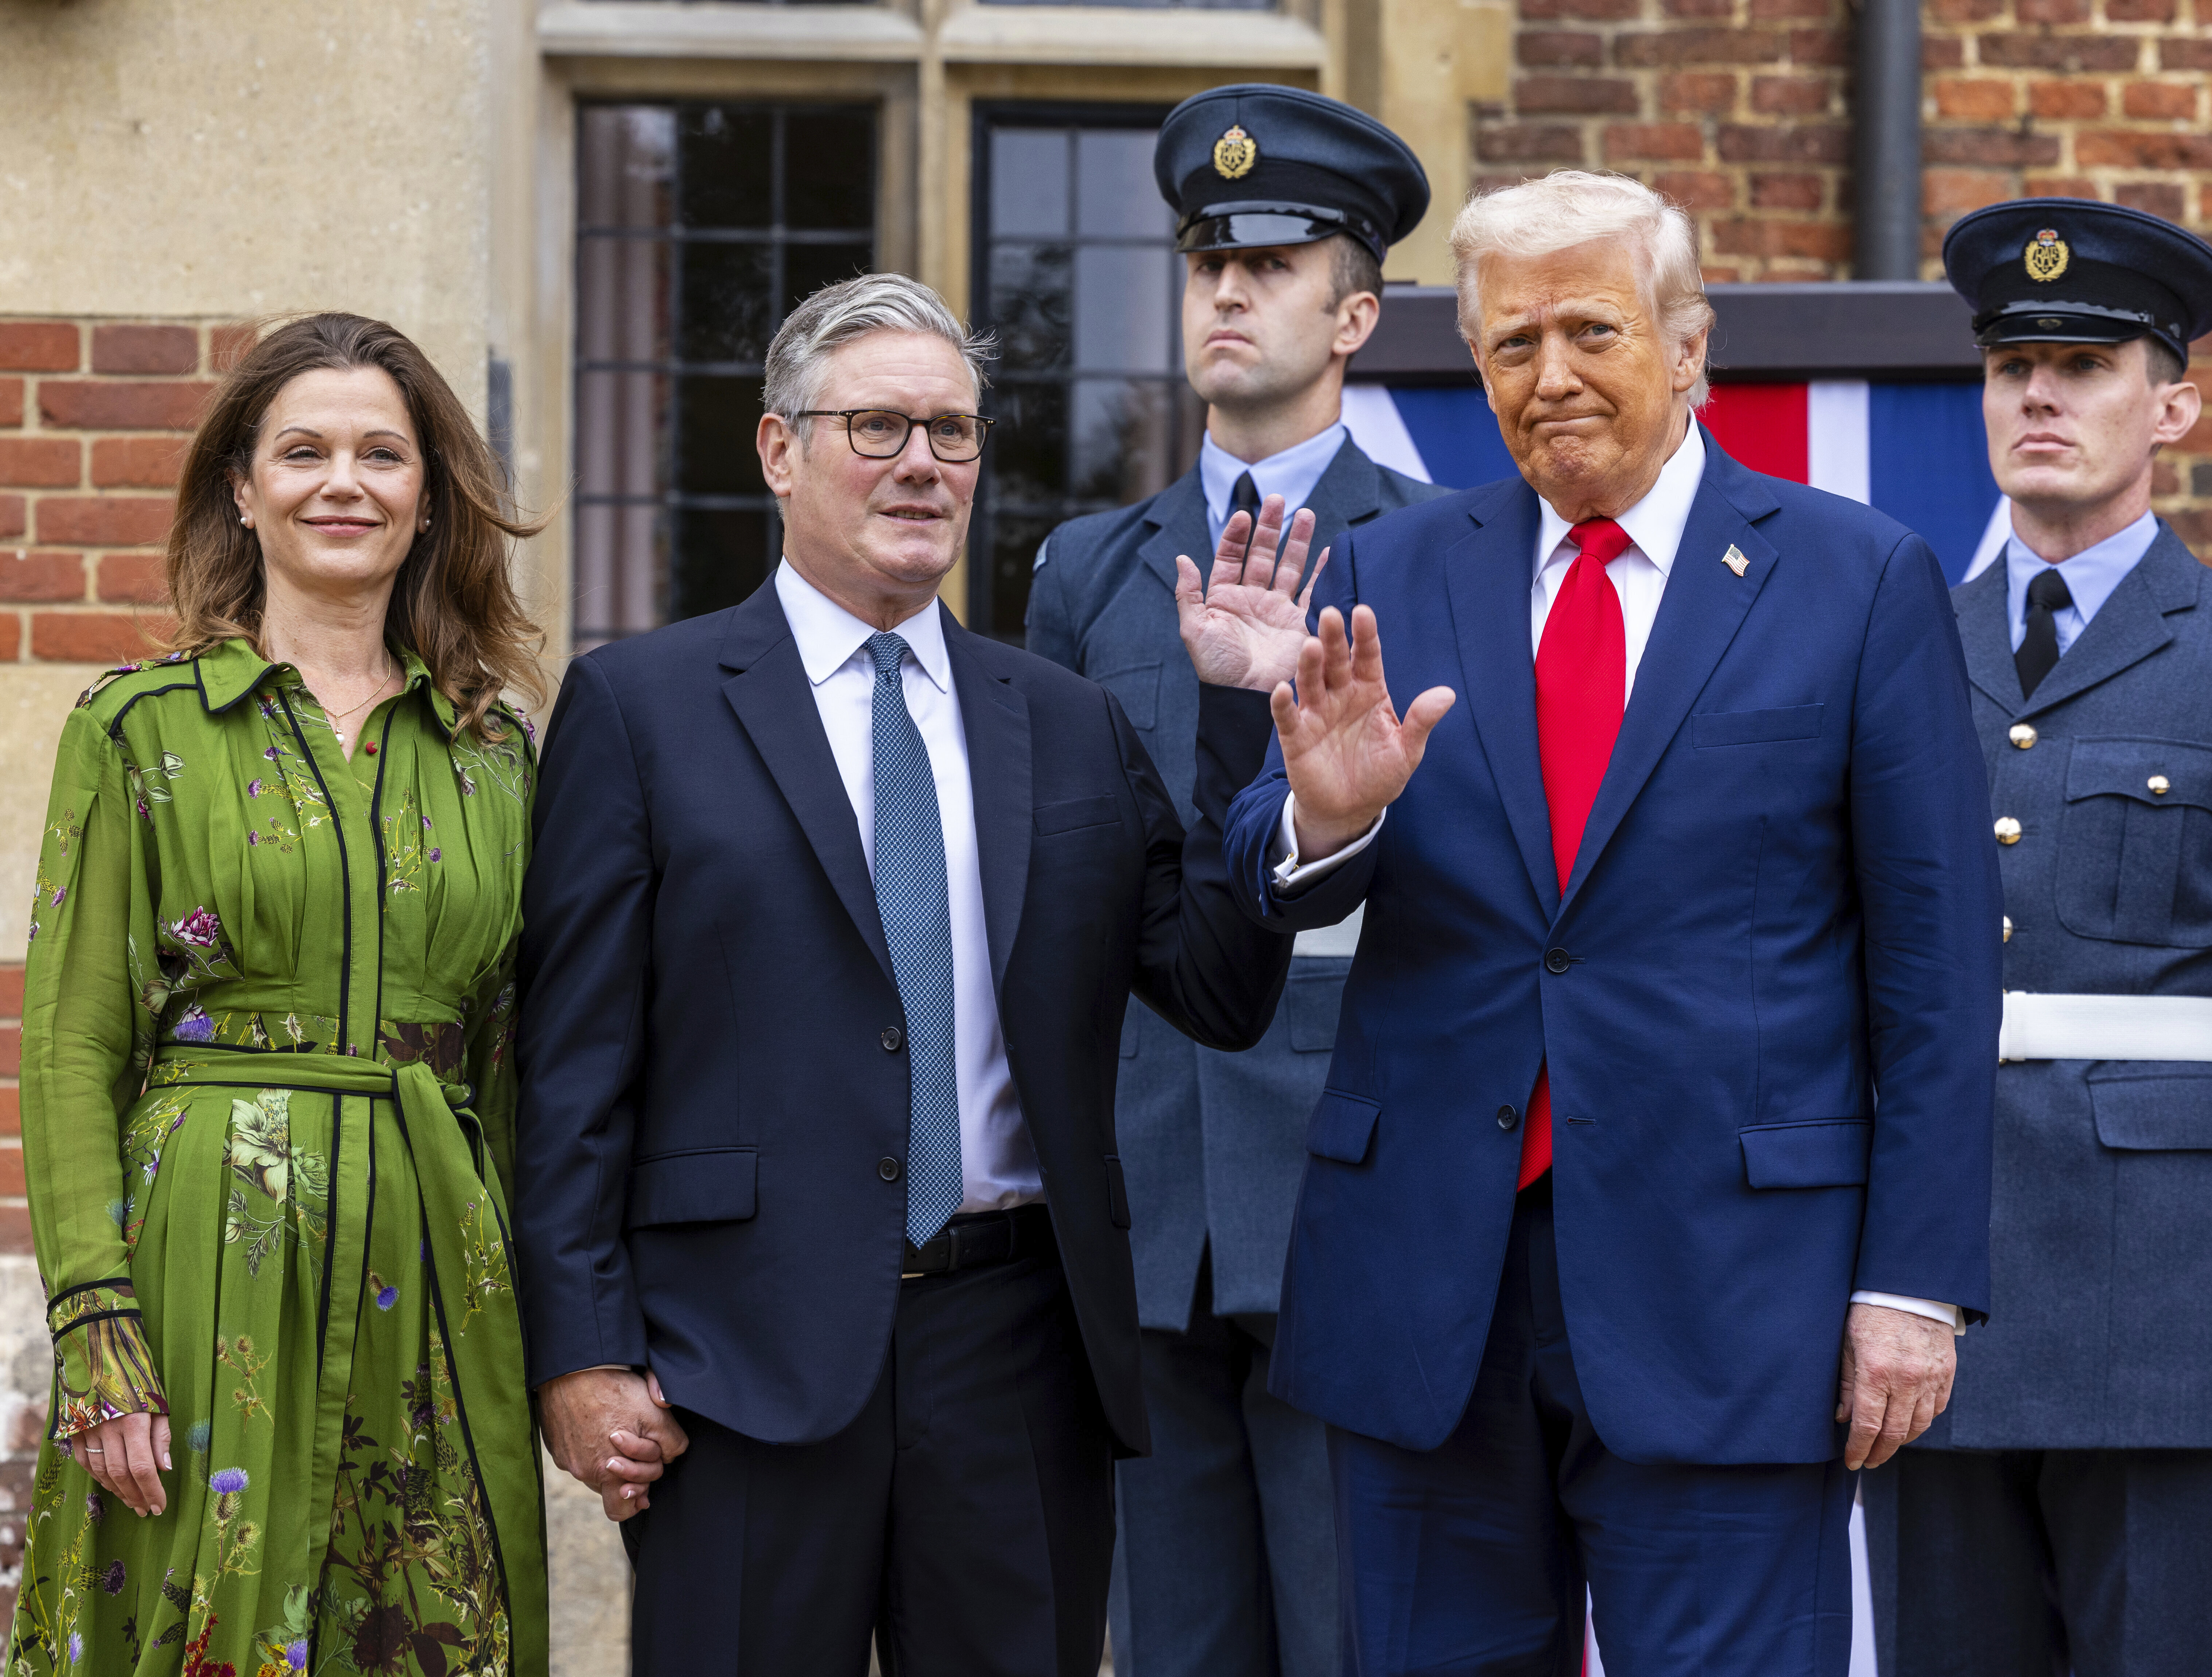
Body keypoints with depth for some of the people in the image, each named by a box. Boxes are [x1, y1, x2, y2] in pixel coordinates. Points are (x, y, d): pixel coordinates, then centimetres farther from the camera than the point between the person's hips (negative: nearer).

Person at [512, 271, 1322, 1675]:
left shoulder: (1071, 722, 12)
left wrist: (1243, 714, -1)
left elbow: (1225, 996, 6)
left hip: (1021, 1348, 3)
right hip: (748, 1354, -3)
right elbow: (573, 1058, -1)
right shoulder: (642, 706, 2)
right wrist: (582, 1353, -7)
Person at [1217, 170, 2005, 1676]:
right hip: (1425, 1289, 3)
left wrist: (1915, 1281, -6)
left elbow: (1939, 958, -1)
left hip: (1722, 1281, -3)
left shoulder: (1861, 581, 0)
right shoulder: (1392, 577, 8)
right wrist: (1323, 816, -21)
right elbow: (1269, 894, 2)